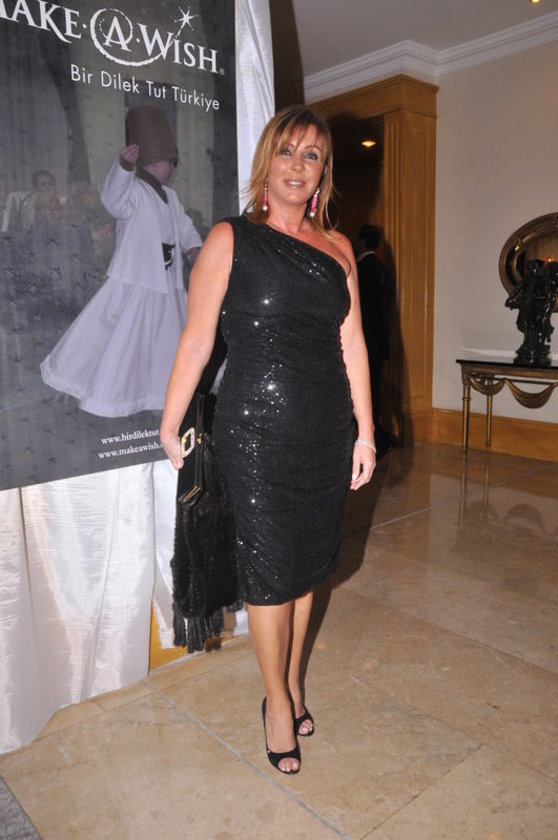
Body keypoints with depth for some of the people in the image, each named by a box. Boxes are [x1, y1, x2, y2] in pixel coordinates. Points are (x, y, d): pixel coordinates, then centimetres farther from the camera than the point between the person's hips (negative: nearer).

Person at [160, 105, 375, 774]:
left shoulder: (337, 248, 9)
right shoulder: (231, 239, -3)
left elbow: (352, 344, 9)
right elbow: (196, 339, -4)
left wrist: (365, 431, 7)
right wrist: (170, 426, -2)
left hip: (325, 433, 5)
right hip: (257, 431, -4)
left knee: (307, 564, 15)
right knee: (269, 570, 4)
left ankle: (293, 682, 36)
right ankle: (278, 701, 26)